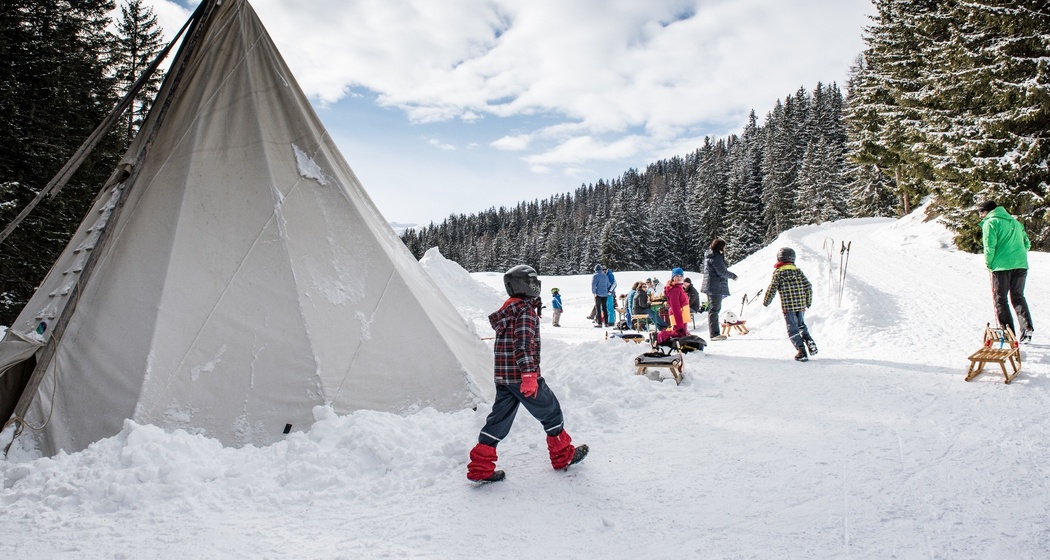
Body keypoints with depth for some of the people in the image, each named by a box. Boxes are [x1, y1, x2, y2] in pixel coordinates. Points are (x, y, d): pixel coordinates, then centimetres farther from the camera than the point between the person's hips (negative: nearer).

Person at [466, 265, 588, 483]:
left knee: (499, 419, 10)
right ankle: (563, 455, 23)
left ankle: (480, 467, 8)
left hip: (503, 377, 9)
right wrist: (529, 374, -28)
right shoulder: (525, 309, -12)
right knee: (551, 411, 9)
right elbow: (523, 343, -23)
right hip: (521, 376, -9)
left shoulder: (507, 309, 17)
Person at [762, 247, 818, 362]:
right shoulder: (798, 271, 10)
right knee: (801, 325, 24)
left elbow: (772, 289, -4)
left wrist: (766, 302, 11)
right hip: (801, 305, 5)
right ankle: (809, 340, 1)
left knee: (792, 329, 1)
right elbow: (808, 286, 9)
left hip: (788, 306, -5)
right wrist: (808, 302, 20)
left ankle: (801, 351, -9)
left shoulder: (778, 272, -3)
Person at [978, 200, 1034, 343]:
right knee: (1018, 296, 16)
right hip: (1021, 264, 6)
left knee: (1000, 299, 4)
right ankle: (1027, 326, 1)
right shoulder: (1015, 222, 19)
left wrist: (989, 264, 0)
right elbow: (1027, 244, 18)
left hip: (1002, 266, -6)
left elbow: (989, 246, -12)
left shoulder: (990, 223, -4)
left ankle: (1008, 332, 2)